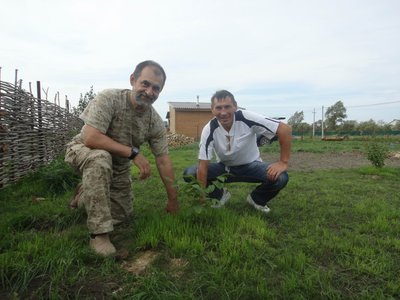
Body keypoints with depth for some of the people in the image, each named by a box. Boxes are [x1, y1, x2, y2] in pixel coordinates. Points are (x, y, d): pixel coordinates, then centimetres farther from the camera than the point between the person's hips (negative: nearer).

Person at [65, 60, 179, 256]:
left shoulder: (156, 122, -15)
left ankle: (85, 194, 32)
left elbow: (163, 161, -10)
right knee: (101, 158, -39)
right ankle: (99, 234, -27)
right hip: (83, 152, -4)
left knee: (122, 215, 2)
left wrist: (173, 200, -7)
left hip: (118, 166, 5)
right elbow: (91, 138, -35)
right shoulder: (108, 99, -28)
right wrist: (133, 152, -34)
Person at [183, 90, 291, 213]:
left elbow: (285, 129, -24)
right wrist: (202, 196, -23)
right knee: (189, 174, -20)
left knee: (280, 178, -29)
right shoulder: (209, 130, -21)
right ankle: (221, 195, 7)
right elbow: (203, 164, -20)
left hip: (250, 166, -1)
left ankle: (256, 199, 4)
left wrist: (283, 162, -25)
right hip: (224, 167, 1)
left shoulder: (246, 118, -26)